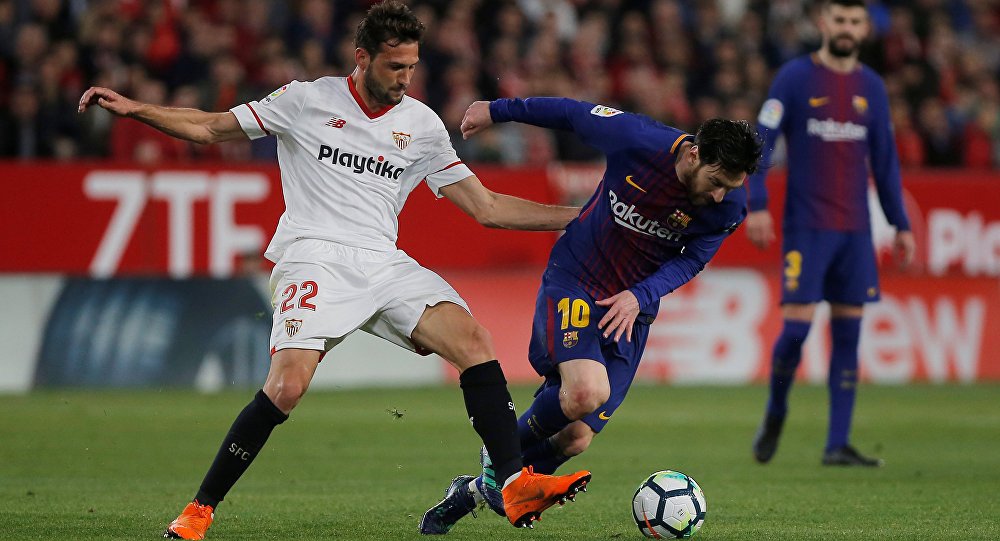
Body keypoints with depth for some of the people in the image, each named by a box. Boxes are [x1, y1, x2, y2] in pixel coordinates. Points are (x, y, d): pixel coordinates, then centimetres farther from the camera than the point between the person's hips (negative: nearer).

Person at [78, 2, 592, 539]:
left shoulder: (422, 123, 13)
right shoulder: (307, 101, 4)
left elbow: (486, 207, 14)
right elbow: (208, 127, 10)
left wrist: (574, 216, 8)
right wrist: (135, 108, -3)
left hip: (384, 263, 4)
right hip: (313, 258, -4)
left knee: (473, 342, -17)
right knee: (287, 385, -24)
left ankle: (515, 485, -14)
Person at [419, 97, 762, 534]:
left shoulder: (729, 206, -13)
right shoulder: (634, 138, -21)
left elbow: (691, 259, 0)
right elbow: (572, 113, -5)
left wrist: (641, 296, -18)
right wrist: (497, 111, 8)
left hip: (631, 309, 3)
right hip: (573, 281, -3)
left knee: (576, 439, -3)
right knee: (587, 392, -30)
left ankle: (478, 490, 24)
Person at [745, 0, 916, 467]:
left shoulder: (871, 87, 11)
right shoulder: (795, 77, -2)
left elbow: (884, 160, 16)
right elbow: (760, 142, -6)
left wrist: (900, 224, 11)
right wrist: (756, 205, -17)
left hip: (854, 231, 4)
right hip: (805, 227, -4)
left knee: (848, 333, 1)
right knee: (796, 327, -10)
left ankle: (838, 445, 3)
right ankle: (775, 413, 16)